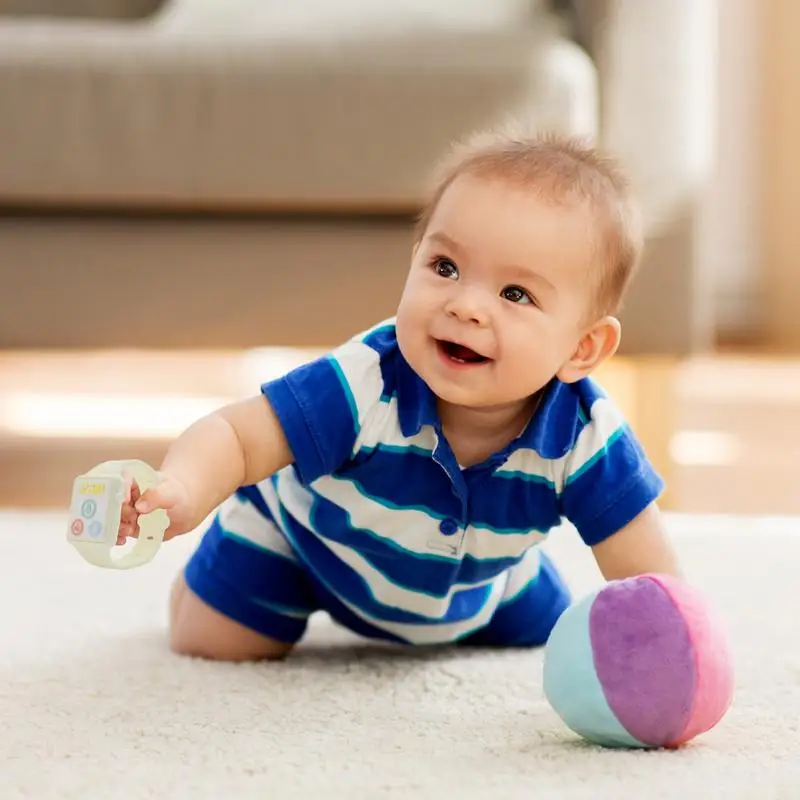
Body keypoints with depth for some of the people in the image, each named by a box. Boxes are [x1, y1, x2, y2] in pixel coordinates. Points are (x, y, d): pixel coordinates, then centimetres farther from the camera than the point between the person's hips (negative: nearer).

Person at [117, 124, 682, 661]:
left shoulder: (586, 438, -37)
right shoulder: (365, 388, -44)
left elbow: (649, 577, -30)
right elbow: (236, 436, -43)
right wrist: (181, 492, -66)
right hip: (310, 534, -3)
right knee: (208, 645, 1)